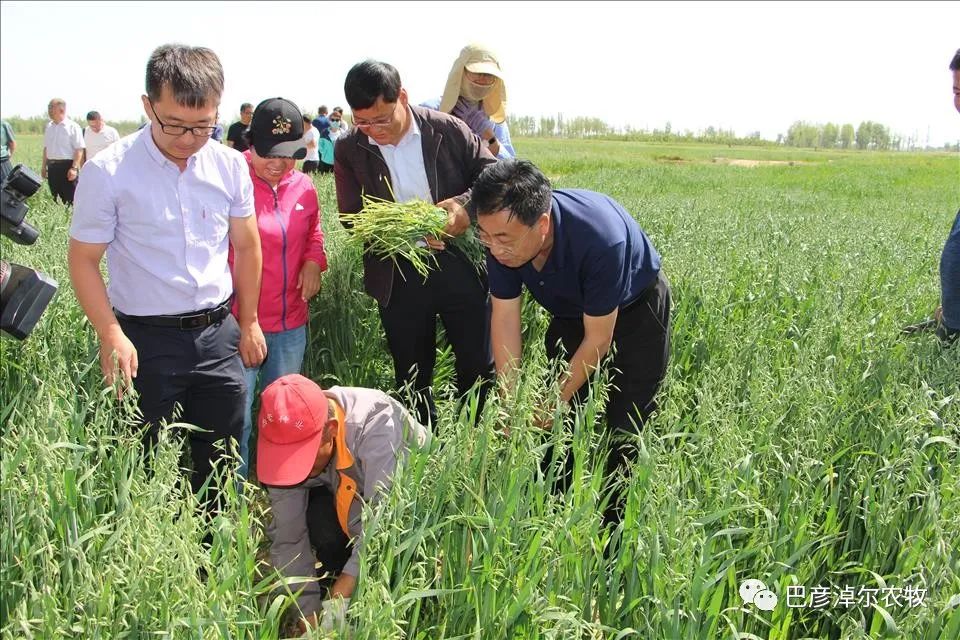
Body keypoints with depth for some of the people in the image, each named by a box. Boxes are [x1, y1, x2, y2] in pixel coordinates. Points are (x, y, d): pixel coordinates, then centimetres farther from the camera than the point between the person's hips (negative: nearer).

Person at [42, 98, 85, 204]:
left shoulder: (73, 127, -7)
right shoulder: (49, 126, 13)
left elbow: (79, 150, -12)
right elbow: (46, 148, 20)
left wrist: (74, 168, -19)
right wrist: (44, 166, 18)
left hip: (67, 165, -7)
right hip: (52, 166, 7)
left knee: (70, 200, -6)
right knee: (54, 198, 10)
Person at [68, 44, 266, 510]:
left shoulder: (230, 166, -1)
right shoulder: (108, 173, -11)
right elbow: (84, 260, -7)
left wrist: (248, 323, 13)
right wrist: (110, 335, -18)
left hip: (218, 333, 4)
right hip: (147, 339, -3)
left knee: (223, 458, 14)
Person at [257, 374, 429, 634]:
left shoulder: (376, 426, -40)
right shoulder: (287, 442, -24)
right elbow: (287, 538, -20)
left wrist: (341, 594, -45)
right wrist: (308, 613, -23)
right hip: (344, 495, 3)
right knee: (320, 525, -28)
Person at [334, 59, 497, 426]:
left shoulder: (448, 130, -5)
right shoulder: (348, 151, -3)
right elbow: (352, 217, -5)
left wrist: (465, 204, -21)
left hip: (458, 264, 0)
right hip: (398, 277, 1)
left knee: (479, 368, 8)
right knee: (412, 376, 14)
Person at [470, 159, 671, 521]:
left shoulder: (599, 238, -42)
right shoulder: (502, 233, -26)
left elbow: (597, 341, -29)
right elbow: (505, 318, -17)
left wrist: (557, 400, -19)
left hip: (634, 311, -5)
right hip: (571, 311, 5)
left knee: (625, 433, -6)